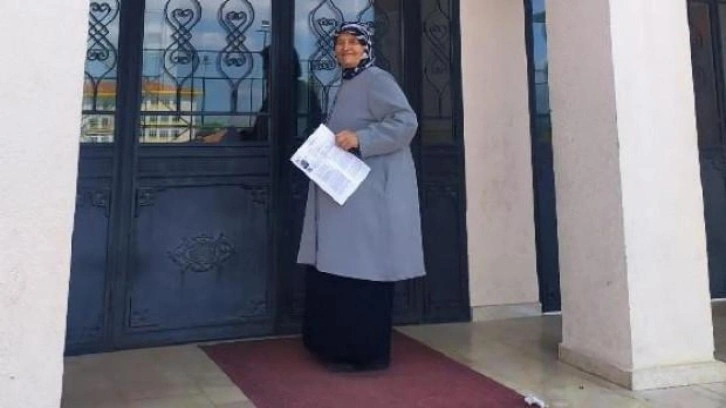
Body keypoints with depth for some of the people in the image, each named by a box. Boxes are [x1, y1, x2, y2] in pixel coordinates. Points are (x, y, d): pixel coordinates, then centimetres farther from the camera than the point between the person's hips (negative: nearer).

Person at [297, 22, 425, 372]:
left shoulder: (376, 80, -7)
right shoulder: (347, 86, 20)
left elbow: (406, 121, -20)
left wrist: (360, 139, -26)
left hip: (371, 193, -9)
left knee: (364, 270, -7)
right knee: (336, 267, 10)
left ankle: (369, 353, 2)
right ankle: (338, 346, 21)